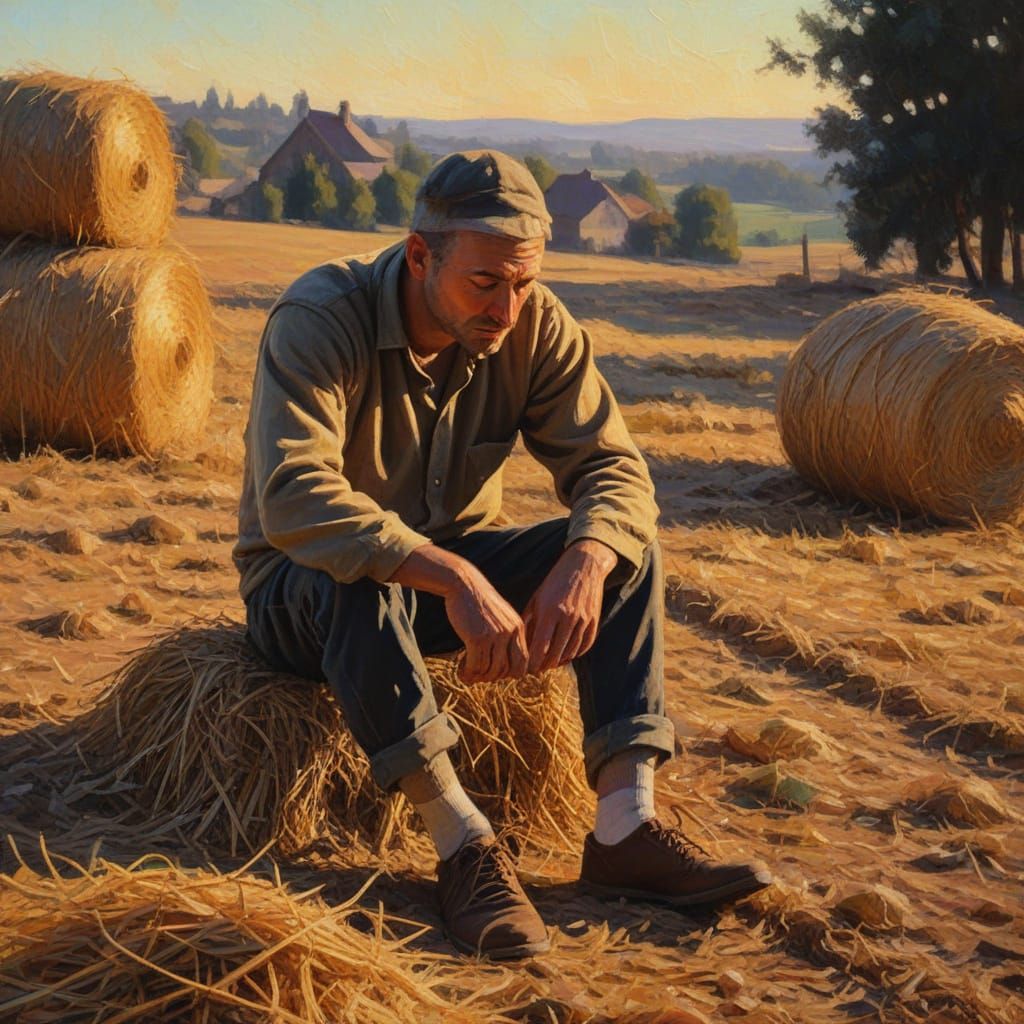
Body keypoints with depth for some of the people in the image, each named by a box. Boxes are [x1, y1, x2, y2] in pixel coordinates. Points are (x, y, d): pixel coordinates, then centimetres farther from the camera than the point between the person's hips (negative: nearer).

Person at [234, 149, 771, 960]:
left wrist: (583, 565, -35)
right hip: (305, 588, -5)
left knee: (625, 546, -15)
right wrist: (454, 578, -48)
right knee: (357, 580, -39)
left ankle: (626, 828, -22)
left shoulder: (535, 325, -10)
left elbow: (612, 465, -12)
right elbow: (293, 498, -38)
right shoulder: (321, 320, -25)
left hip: (448, 565, 5)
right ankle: (466, 847, -35)